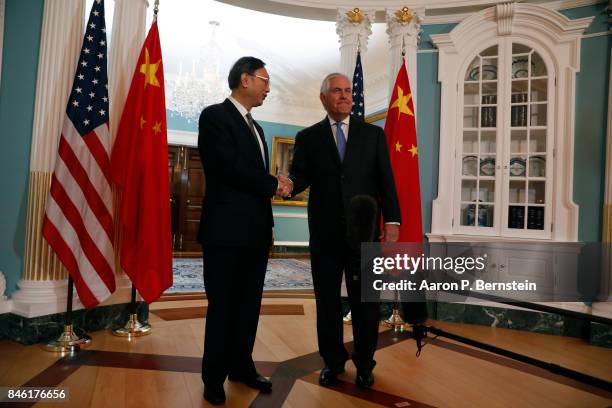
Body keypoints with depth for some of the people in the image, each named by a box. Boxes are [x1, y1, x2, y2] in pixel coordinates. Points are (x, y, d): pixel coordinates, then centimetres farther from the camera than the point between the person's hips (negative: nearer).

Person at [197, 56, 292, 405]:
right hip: (227, 231, -8)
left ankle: (242, 366, 31)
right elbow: (229, 169, -18)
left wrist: (269, 225, 11)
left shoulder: (256, 127, 18)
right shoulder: (215, 116, -7)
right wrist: (274, 184, -7)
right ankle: (214, 377, 22)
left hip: (256, 232, 8)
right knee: (223, 307, 5)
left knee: (249, 305, 15)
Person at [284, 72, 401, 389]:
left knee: (365, 301, 8)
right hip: (324, 233, 1)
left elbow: (386, 181, 3)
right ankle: (332, 361, 30)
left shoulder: (373, 134, 8)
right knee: (327, 301, 11)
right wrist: (288, 185, -26)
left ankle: (364, 364, 27)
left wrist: (391, 221, -7)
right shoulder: (308, 137, 8)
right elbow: (301, 176, -2)